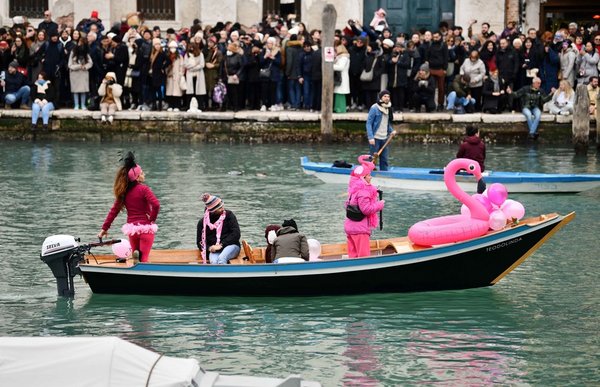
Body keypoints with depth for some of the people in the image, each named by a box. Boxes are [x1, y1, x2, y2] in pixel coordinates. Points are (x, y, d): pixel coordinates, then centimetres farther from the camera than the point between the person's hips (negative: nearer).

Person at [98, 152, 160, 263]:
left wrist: (105, 228, 9)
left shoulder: (124, 192, 3)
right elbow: (156, 205, -25)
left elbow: (114, 210, 4)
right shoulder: (143, 189, -13)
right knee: (144, 258, -3)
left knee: (135, 256, 22)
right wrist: (152, 219, -9)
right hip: (145, 228, -5)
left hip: (131, 229, 5)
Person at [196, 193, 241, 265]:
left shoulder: (228, 215, 3)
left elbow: (236, 234, -4)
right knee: (214, 262, -35)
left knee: (221, 258, -36)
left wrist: (221, 245, -13)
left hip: (230, 246, -1)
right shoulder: (202, 222, 7)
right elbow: (200, 242, 14)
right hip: (214, 250, 1)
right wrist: (209, 248, -8)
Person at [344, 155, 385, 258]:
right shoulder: (363, 191, -18)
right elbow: (366, 209, -22)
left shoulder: (354, 188, 12)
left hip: (350, 227, 9)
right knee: (364, 254, -7)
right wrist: (380, 205, -9)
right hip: (360, 228, -9)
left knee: (353, 254, 12)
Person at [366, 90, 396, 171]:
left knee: (384, 159, 8)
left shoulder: (388, 109, 11)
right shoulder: (374, 108, -10)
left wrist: (391, 130, 3)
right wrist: (370, 137, -20)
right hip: (375, 138, -7)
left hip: (384, 138, 7)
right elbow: (369, 123, -12)